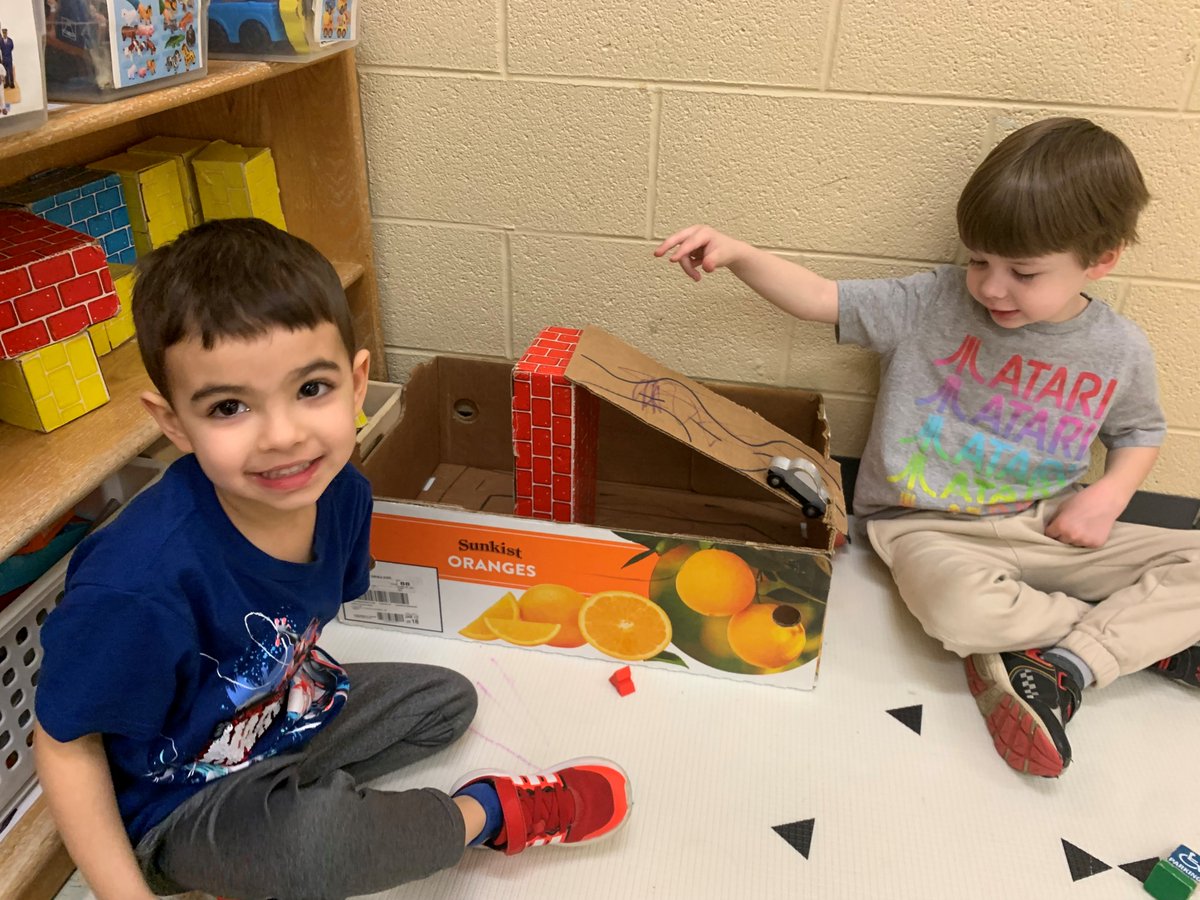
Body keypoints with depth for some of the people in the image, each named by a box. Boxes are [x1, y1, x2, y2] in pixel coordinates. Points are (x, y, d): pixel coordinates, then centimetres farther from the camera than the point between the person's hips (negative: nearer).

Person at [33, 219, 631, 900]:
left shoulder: (340, 492, -17)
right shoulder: (138, 583, -37)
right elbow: (66, 742, -20)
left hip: (283, 715, 7)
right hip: (177, 808, -7)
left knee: (447, 700, 19)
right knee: (312, 838, -36)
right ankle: (484, 812, -2)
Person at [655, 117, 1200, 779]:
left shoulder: (1121, 351, -1)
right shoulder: (932, 304, -9)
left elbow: (1140, 432, 17)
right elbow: (820, 299, -10)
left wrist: (1110, 494, -3)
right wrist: (737, 255, -25)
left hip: (1047, 526, 3)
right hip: (929, 525, -3)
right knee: (957, 607, -36)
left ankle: (1063, 668, -17)